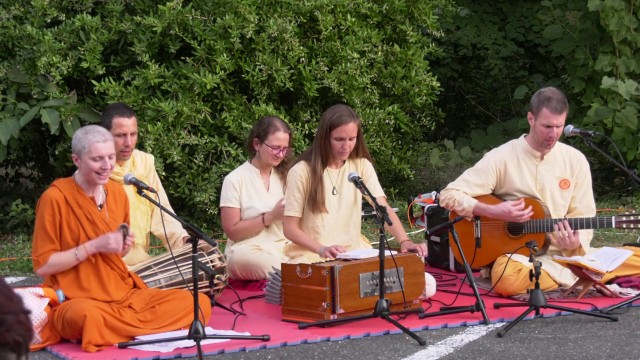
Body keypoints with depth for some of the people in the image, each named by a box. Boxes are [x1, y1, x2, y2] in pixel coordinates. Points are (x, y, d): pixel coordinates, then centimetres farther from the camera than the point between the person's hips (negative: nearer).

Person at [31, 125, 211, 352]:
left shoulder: (117, 192, 8)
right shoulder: (55, 198, -10)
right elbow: (42, 265, -10)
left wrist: (124, 247, -1)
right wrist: (94, 246, -18)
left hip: (123, 294, 7)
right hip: (76, 299, -7)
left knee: (198, 303, -13)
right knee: (89, 316, -43)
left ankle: (109, 328, -13)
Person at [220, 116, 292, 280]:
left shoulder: (284, 176, 16)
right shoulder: (235, 180, 0)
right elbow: (232, 231, -3)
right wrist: (270, 217, -11)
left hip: (283, 248, 4)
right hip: (247, 252, -4)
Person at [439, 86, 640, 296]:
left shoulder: (575, 160, 4)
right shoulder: (502, 158, -6)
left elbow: (583, 218, 7)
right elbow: (449, 195, -8)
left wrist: (576, 243, -16)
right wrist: (493, 212, -22)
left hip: (564, 254, 2)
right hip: (516, 254, -2)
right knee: (507, 281, -39)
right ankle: (571, 281, -12)